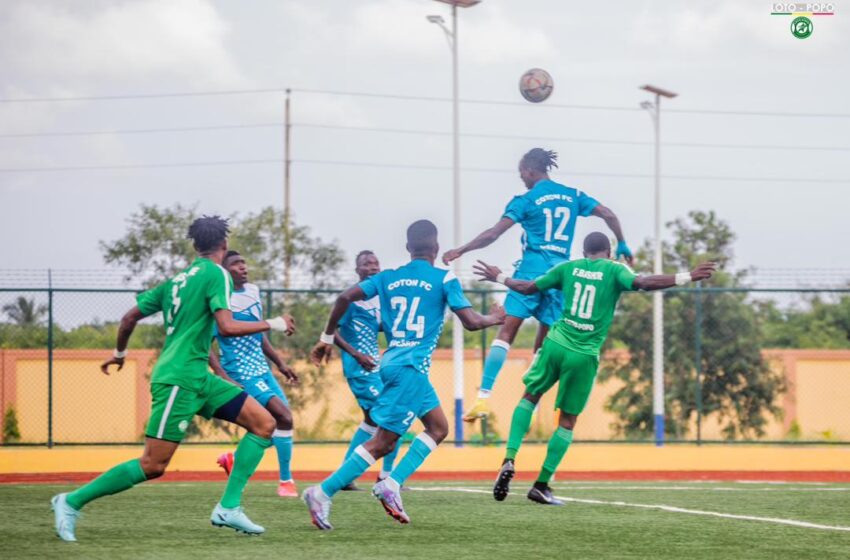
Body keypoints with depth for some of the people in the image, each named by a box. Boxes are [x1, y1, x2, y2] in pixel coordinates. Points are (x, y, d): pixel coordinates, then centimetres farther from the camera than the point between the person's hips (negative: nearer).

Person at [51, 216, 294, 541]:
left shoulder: (178, 279, 16)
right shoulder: (215, 274, -8)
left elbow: (131, 317, 19)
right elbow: (227, 327, -20)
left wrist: (120, 352, 36)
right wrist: (270, 324, -7)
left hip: (198, 379, 10)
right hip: (179, 379, -10)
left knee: (264, 423, 4)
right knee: (152, 466, -11)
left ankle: (228, 508, 0)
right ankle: (72, 502, -1)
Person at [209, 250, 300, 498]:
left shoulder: (253, 291, 11)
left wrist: (279, 363, 21)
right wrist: (224, 377, -25)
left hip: (262, 370, 9)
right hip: (242, 373, -9)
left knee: (275, 425, 6)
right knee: (283, 417, -19)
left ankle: (233, 458, 24)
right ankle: (285, 481, -8)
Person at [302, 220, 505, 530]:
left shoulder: (387, 278, 13)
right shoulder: (444, 279, -1)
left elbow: (345, 298, 3)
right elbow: (471, 322, -4)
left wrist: (326, 338, 12)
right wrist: (494, 318, 17)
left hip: (391, 362, 7)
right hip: (411, 365, -7)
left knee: (438, 427, 17)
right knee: (384, 440, -8)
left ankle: (391, 484, 4)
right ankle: (323, 492, -15)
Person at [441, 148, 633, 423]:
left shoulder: (526, 200, -2)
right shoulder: (572, 195, 12)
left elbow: (493, 234, -8)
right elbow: (608, 215, 11)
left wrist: (460, 251, 0)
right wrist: (622, 244, 25)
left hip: (532, 269, -5)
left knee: (506, 332, -7)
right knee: (544, 345, 10)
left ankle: (483, 398, -20)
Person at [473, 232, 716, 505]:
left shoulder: (568, 268, 10)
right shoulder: (614, 270, 2)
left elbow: (528, 288, 17)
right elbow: (642, 283, -16)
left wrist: (499, 277, 34)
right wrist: (687, 277, -16)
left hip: (556, 344, 2)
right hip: (584, 355, -2)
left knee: (530, 397, 22)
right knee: (567, 421, 10)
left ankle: (509, 459, 3)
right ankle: (541, 485, 10)